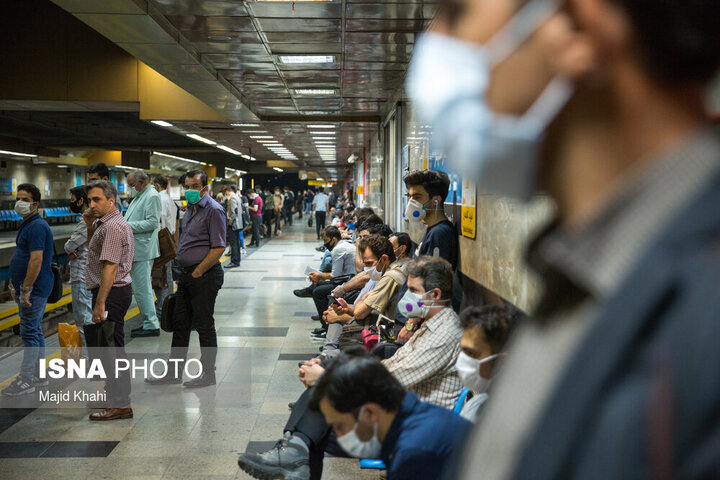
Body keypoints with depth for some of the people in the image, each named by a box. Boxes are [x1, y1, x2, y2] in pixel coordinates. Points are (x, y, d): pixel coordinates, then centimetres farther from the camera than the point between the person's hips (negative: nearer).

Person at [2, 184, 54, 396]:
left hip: (34, 289, -10)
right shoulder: (27, 224, 16)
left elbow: (36, 260, -25)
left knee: (30, 332, -6)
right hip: (29, 288, 10)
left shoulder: (37, 226, -18)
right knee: (35, 331, 14)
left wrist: (26, 290, -24)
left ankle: (25, 380, -1)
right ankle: (38, 376, 22)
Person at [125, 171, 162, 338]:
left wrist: (129, 226, -18)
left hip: (142, 250, -10)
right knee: (140, 288, 14)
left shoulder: (152, 196, -11)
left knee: (142, 288, -9)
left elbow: (152, 222, -20)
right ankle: (148, 322, 21)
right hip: (135, 249, 10)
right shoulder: (139, 196, 20)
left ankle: (151, 325, -4)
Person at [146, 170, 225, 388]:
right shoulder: (191, 209, 15)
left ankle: (208, 374, 12)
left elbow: (219, 248, -19)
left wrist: (198, 272, -16)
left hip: (204, 276, -9)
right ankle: (174, 372, 22)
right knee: (180, 324, 13)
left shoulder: (213, 210, -14)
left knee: (204, 325, 0)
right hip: (187, 274, 9)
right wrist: (186, 271, 13)